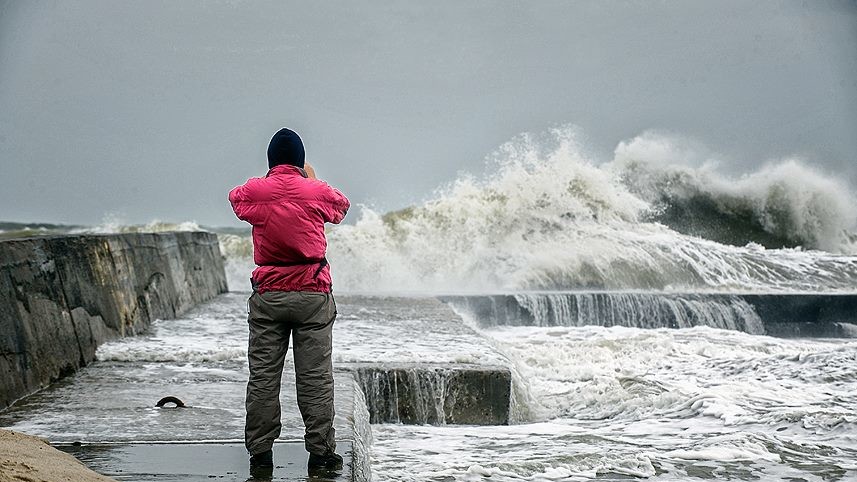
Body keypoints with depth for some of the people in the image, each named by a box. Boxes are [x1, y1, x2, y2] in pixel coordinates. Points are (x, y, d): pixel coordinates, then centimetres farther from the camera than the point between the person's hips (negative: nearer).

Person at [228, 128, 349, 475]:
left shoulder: (254, 191, 0)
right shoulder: (317, 192, -2)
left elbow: (235, 197, 25)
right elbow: (341, 206, 21)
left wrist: (270, 177, 35)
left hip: (267, 296, 1)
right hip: (313, 295, -1)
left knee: (263, 377, 6)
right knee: (316, 377, 2)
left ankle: (260, 453, 11)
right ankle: (321, 453, 6)